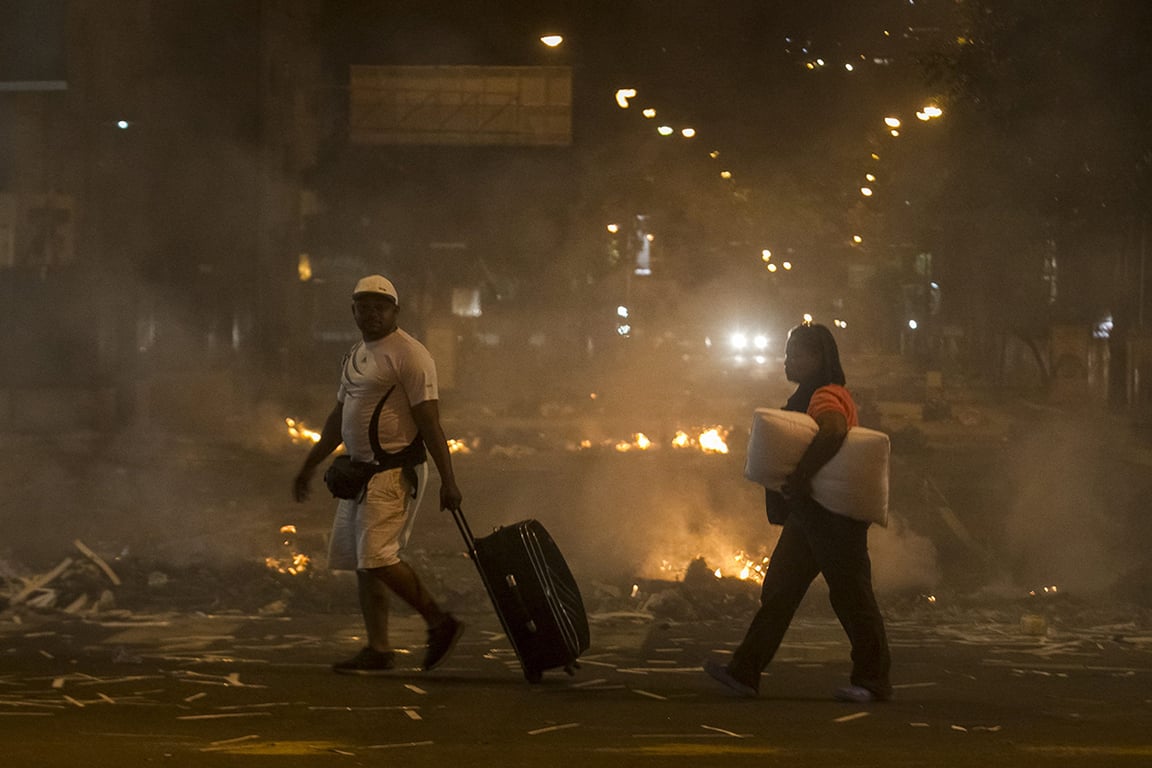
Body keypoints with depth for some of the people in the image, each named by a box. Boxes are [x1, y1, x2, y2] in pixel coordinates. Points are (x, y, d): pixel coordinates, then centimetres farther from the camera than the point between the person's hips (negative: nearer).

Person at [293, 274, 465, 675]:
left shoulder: (409, 355, -10)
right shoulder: (356, 356, 17)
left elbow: (430, 423, -15)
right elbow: (338, 418, 26)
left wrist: (448, 481, -19)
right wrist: (309, 466, 27)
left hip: (396, 472, -9)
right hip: (361, 470, 9)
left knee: (378, 557, -17)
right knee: (363, 562, 8)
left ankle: (440, 622, -5)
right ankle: (378, 650, 12)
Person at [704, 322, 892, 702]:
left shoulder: (828, 396, -15)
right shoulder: (806, 397, 18)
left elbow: (832, 432, -36)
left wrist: (799, 477, -34)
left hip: (834, 515, -11)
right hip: (807, 514, 11)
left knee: (850, 595, -4)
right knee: (779, 590, 7)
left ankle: (874, 681, 3)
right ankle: (746, 672, 6)